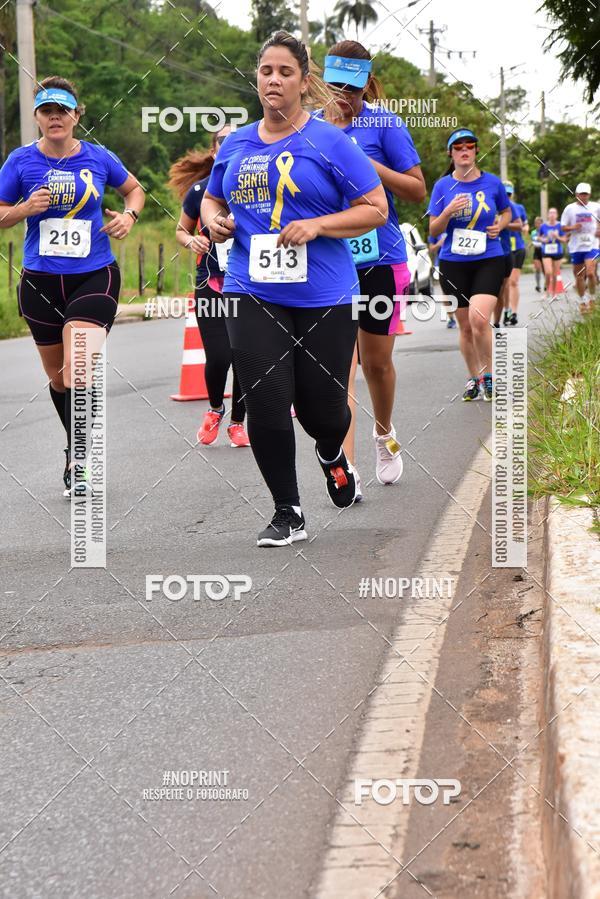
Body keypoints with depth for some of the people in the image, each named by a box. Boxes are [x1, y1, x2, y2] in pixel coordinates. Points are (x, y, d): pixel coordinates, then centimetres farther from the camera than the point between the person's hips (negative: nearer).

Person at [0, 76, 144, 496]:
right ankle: (79, 451, 33)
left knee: (77, 369, -19)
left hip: (95, 276, -2)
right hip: (41, 281, 2)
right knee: (58, 377, 12)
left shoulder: (99, 158, 0)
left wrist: (129, 215, -3)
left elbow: (134, 189, 18)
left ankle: (78, 461, -16)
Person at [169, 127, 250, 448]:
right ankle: (214, 409, 21)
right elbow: (181, 230, 13)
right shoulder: (200, 190, 0)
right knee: (218, 357, -10)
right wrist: (191, 240, -9)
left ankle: (237, 423, 22)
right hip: (211, 284, -1)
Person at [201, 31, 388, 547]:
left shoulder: (330, 142, -3)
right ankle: (288, 514, 8)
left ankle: (331, 455, 43)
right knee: (266, 406, -7)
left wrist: (316, 225, -17)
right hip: (253, 295, 3)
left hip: (324, 298, -3)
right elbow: (212, 198, 26)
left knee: (321, 408, 4)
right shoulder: (235, 145, 10)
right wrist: (213, 220, 2)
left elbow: (376, 209, -4)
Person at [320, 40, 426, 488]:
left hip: (379, 259, -1)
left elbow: (418, 190, -5)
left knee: (377, 360, 10)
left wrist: (371, 166, -17)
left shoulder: (384, 124, -4)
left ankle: (384, 435, 39)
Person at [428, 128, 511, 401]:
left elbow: (507, 211, 19)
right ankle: (474, 378, 24)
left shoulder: (492, 183, 1)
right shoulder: (442, 186, 1)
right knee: (465, 326, 8)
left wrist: (500, 224, -2)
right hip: (453, 263, 2)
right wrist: (449, 211, -17)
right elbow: (434, 230, 2)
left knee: (479, 318, -20)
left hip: (489, 260, -2)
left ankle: (488, 376, -3)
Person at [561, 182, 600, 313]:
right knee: (579, 275, 6)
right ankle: (582, 301, 21)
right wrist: (572, 227, -15)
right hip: (576, 246, 1)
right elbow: (563, 227, 5)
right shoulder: (570, 208, 2)